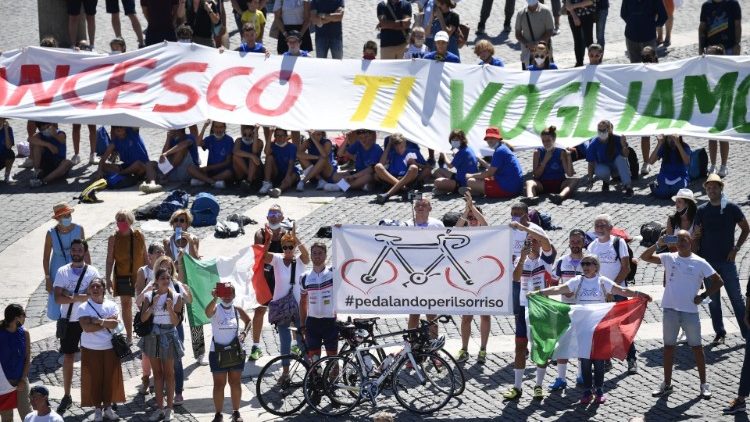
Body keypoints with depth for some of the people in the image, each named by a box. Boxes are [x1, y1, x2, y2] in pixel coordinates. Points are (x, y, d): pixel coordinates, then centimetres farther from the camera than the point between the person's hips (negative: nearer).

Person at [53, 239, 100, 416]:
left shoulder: (92, 272, -4)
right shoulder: (62, 272, -2)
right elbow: (58, 298, -11)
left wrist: (70, 296, -17)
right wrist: (81, 297, -18)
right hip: (68, 321, 1)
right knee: (67, 358, 6)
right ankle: (67, 396, 14)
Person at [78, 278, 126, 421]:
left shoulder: (112, 305, 1)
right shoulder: (83, 307, -6)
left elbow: (115, 324, -13)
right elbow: (86, 327, -19)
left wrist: (98, 321, -18)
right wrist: (107, 323, -15)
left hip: (109, 348, 2)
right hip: (91, 349, -2)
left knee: (110, 377, 7)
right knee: (94, 379, 2)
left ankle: (108, 407, 21)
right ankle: (98, 409, 14)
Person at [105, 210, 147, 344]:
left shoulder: (139, 236, -4)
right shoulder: (113, 238, -7)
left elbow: (145, 256, 4)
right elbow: (109, 260, -4)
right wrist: (108, 279, -8)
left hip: (139, 275, 0)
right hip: (122, 276, 0)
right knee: (126, 305, 8)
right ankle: (129, 336, 19)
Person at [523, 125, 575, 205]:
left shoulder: (561, 152, 1)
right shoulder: (538, 152, 4)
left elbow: (570, 174, -5)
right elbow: (536, 175, -2)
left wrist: (568, 157, -17)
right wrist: (545, 160, -11)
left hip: (559, 184, 0)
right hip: (542, 184, 0)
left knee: (572, 182, -29)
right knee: (529, 182, -28)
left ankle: (561, 196, -62)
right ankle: (530, 197, -63)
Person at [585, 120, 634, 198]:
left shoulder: (616, 139, -20)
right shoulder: (593, 144, -18)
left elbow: (625, 155, -20)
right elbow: (591, 163, -12)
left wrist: (624, 146, -41)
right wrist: (590, 180, -17)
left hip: (617, 165, 0)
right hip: (603, 166, 0)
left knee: (621, 158, -34)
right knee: (602, 172, -36)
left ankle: (628, 187, -33)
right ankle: (606, 182, 4)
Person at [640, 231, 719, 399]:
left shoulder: (699, 263, -2)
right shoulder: (669, 258, 4)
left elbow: (718, 282, 2)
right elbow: (645, 257, 1)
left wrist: (703, 296, -7)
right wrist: (658, 245, -13)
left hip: (690, 311, -2)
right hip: (670, 309, 2)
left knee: (696, 347, 5)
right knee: (668, 346, 9)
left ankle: (704, 384, 14)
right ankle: (667, 384, 17)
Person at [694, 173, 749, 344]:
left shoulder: (731, 208, -2)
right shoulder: (701, 210, 4)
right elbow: (697, 235, 9)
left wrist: (735, 249, -4)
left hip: (727, 260, -2)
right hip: (707, 260, 2)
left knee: (736, 297, -2)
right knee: (713, 300, 6)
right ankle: (719, 333, 14)